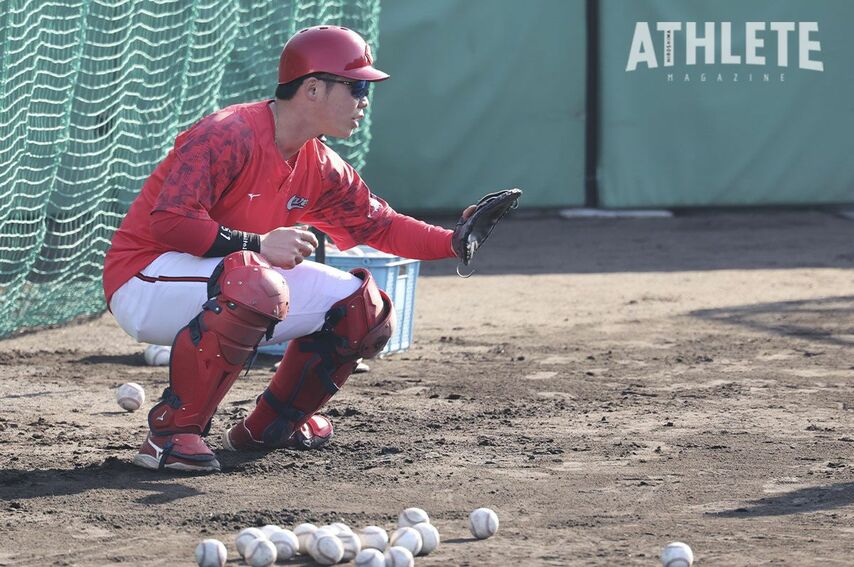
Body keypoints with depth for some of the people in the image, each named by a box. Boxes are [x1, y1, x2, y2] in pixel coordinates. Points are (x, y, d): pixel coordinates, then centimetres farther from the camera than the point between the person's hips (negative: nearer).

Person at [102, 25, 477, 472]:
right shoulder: (228, 135, -23)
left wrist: (454, 241, -4)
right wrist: (257, 245, -34)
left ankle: (270, 426, 19)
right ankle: (172, 433, -29)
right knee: (254, 284, -39)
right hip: (144, 282, -9)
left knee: (364, 308, 4)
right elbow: (168, 221, -30)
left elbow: (378, 225, 12)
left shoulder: (321, 168, 5)